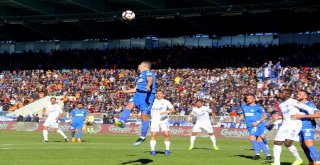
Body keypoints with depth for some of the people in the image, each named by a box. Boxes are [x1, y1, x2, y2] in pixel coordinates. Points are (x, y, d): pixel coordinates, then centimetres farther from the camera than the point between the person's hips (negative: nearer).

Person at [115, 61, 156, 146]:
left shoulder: (147, 72, 2)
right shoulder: (141, 75, 30)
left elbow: (150, 79, -21)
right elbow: (136, 89, 36)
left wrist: (148, 86, -43)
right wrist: (124, 91, 36)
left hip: (147, 95, -8)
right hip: (138, 94, 8)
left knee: (144, 116, -7)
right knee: (129, 105, -19)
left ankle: (142, 137, -1)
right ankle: (121, 122, -38)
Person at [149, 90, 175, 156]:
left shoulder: (166, 102, 2)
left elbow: (173, 110, -6)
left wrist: (167, 111, -23)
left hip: (164, 120, -1)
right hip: (155, 120, 1)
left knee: (166, 134, -13)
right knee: (153, 134, -10)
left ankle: (167, 149, -1)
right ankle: (152, 149, -3)